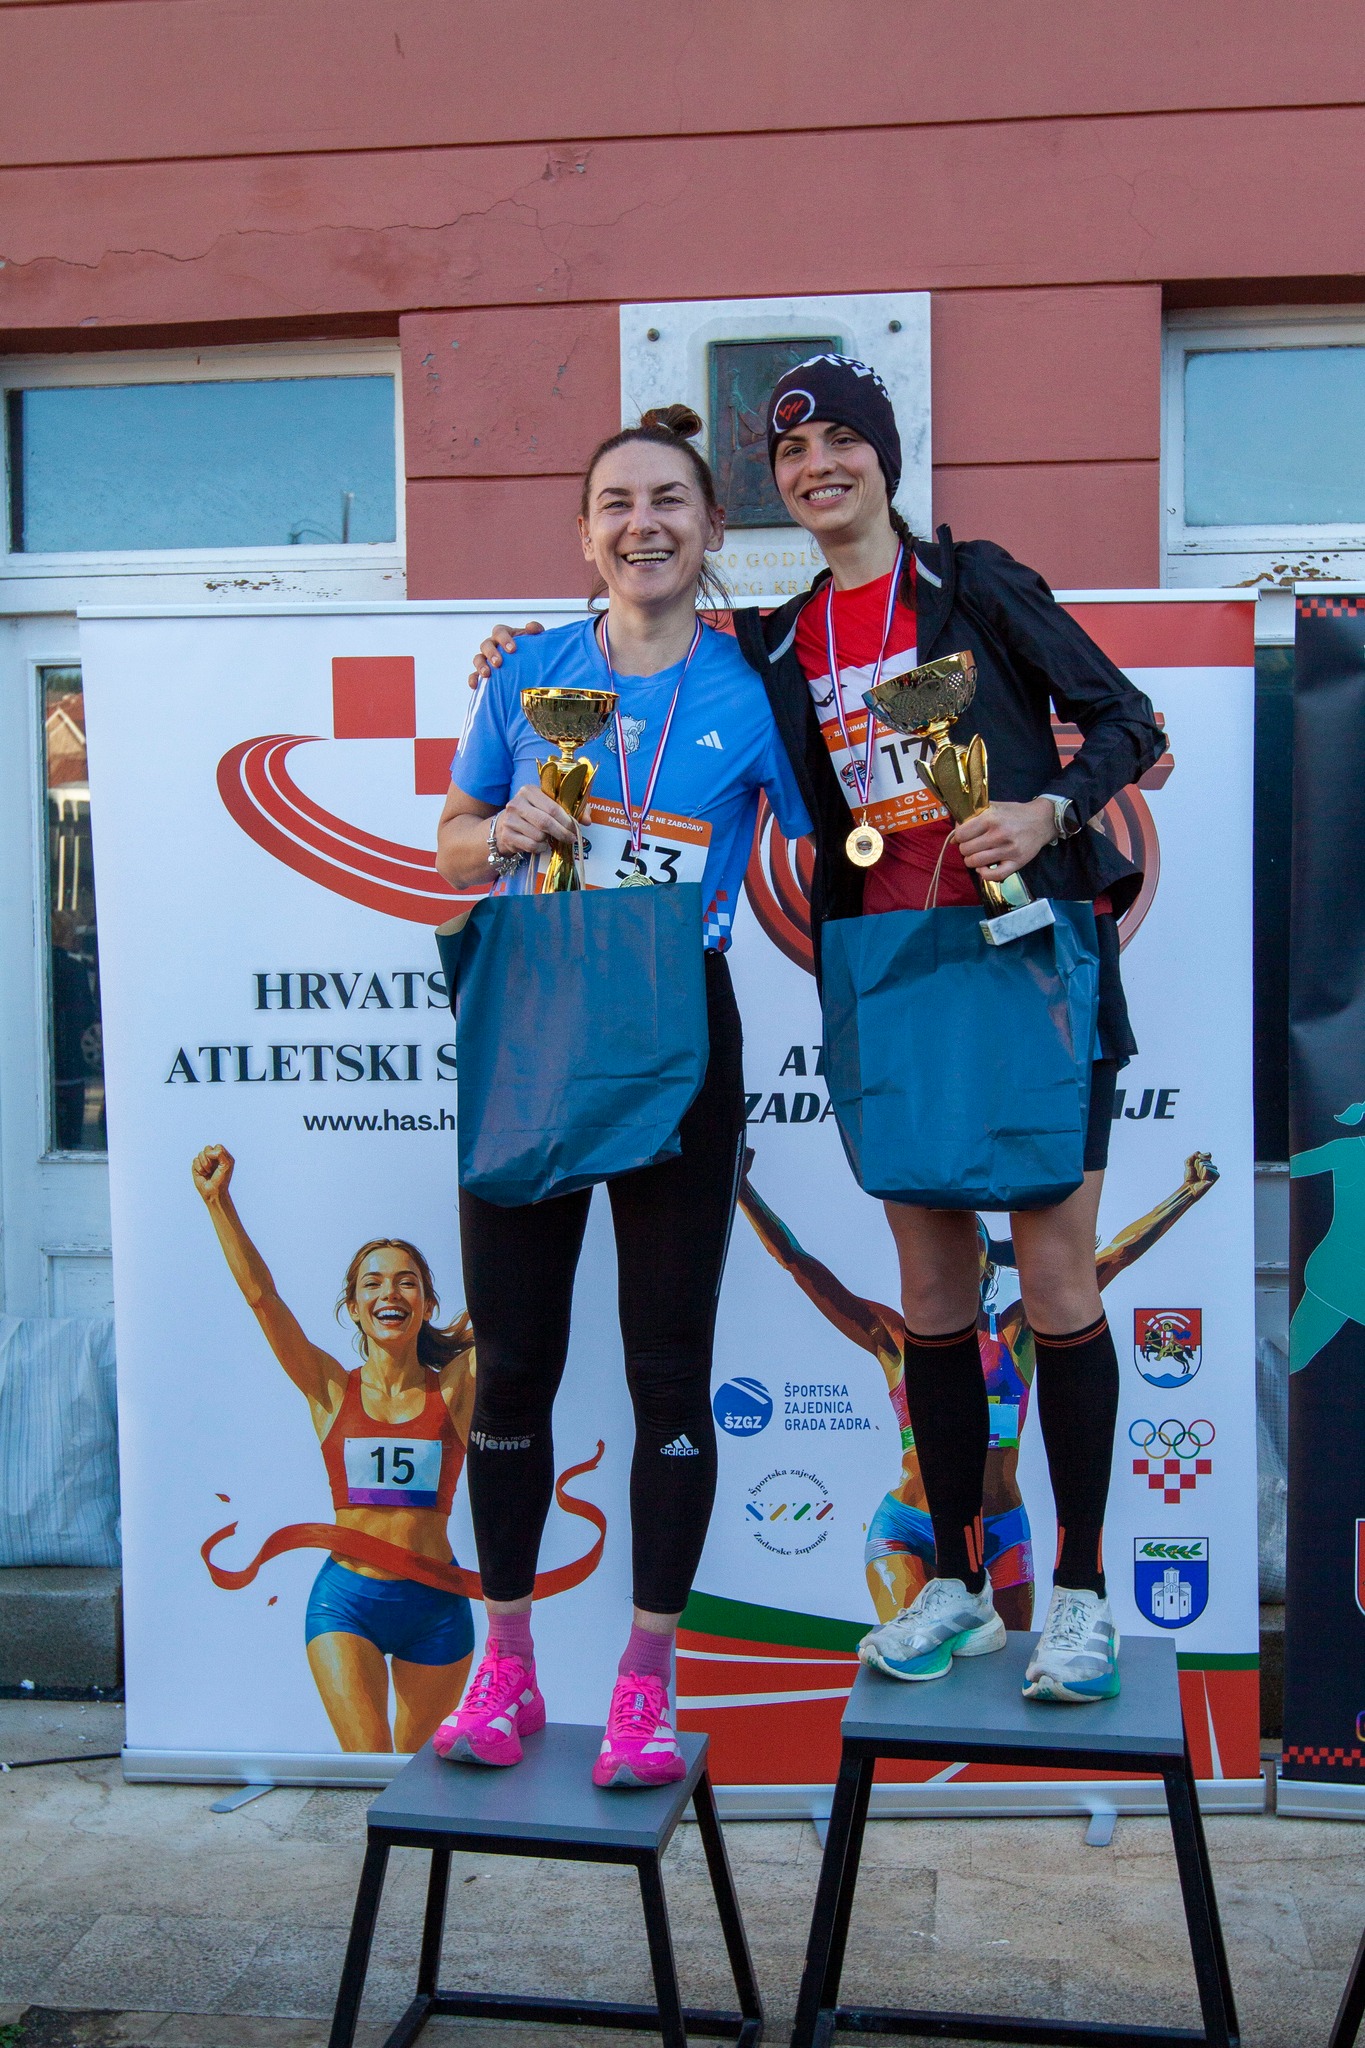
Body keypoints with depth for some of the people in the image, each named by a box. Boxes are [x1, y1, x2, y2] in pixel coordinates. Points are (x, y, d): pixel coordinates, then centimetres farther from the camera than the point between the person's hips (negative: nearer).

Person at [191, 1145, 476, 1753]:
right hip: (346, 1599, -1)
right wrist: (218, 1201, -14)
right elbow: (260, 1295, -9)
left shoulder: (453, 1389, -2)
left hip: (435, 1605, 1)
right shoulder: (331, 1389, -1)